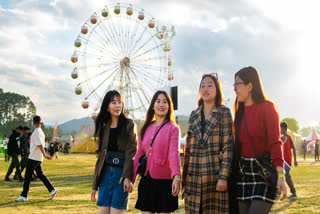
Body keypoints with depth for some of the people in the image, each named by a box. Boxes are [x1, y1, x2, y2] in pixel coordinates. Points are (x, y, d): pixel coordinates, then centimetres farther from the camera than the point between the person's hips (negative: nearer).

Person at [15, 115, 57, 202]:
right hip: (38, 159, 9)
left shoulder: (36, 132, -15)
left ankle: (24, 196, 2)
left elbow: (40, 145, -22)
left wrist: (44, 155, -27)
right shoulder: (41, 132, 12)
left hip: (33, 158, -9)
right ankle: (52, 190, 6)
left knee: (27, 176, -2)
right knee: (40, 175, 12)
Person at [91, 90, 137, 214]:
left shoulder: (129, 125, -1)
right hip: (105, 174, 4)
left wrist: (128, 177, -21)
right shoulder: (103, 126, 11)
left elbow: (131, 153, -8)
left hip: (122, 173, -4)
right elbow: (100, 156, 13)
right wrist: (95, 186, 12)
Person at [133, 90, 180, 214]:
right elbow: (139, 154, 12)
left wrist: (177, 177, -28)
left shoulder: (172, 128, -4)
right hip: (146, 180, 4)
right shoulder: (145, 128, 10)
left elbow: (174, 153, -15)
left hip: (164, 181, -4)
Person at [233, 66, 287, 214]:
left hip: (264, 173, -6)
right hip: (242, 173, 6)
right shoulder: (240, 112, 12)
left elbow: (275, 143, -13)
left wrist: (280, 176, -21)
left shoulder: (267, 107, -7)